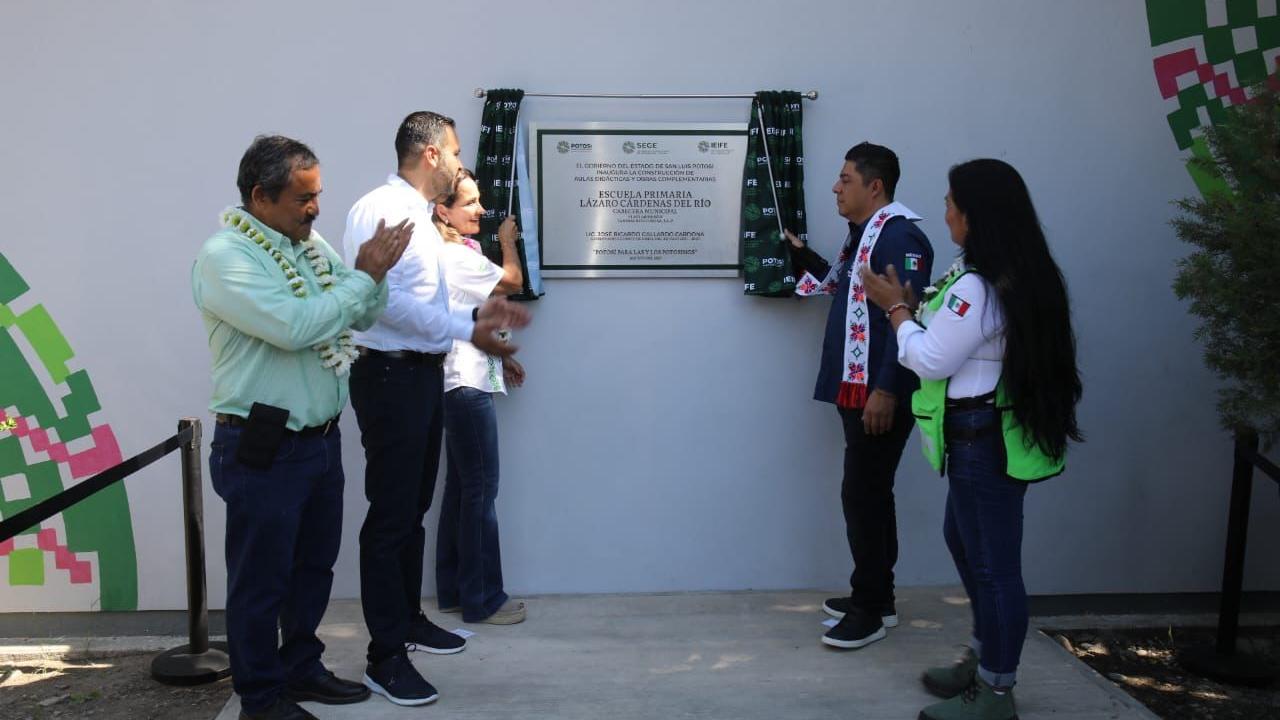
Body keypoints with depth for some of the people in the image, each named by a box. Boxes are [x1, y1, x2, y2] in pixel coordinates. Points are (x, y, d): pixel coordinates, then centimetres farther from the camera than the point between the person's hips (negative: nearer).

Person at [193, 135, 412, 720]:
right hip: (262, 448, -8)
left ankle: (301, 668, 36)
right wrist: (365, 275, -18)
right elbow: (294, 326, -27)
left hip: (321, 438, 8)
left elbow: (362, 317, 13)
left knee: (314, 566, 19)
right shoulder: (224, 256, -15)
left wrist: (374, 271, -7)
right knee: (261, 579, 6)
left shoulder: (310, 245, 9)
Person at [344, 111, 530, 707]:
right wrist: (466, 330, -21)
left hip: (425, 372, 10)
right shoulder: (379, 209, -14)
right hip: (390, 373, -10)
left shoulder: (421, 217, 16)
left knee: (414, 507, 18)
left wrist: (476, 314, 7)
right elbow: (386, 298, -24)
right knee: (391, 514, -4)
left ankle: (408, 618, 33)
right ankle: (385, 656, 5)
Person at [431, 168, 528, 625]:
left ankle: (452, 591, 22)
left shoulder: (458, 252, 15)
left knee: (461, 486, 14)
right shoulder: (456, 257, -16)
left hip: (462, 384, 10)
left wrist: (501, 358, 22)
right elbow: (513, 281, -8)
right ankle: (481, 600, 4)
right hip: (466, 386, -10)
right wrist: (507, 241, 9)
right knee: (481, 489, -4)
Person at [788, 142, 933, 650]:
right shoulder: (862, 233, 16)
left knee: (864, 495, -5)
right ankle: (876, 598, 26)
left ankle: (870, 610, 5)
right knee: (869, 494, 15)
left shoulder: (899, 234, -15)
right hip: (857, 391, 10)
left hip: (881, 396, -10)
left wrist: (886, 390, -26)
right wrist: (801, 255, 21)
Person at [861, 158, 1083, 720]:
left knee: (993, 563, 0)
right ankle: (986, 658, 39)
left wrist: (896, 307, -4)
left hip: (984, 441, -11)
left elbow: (931, 359, -17)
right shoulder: (1020, 275, 9)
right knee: (964, 539, 24)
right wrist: (913, 304, 8)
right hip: (992, 434, 11)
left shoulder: (978, 286, -23)